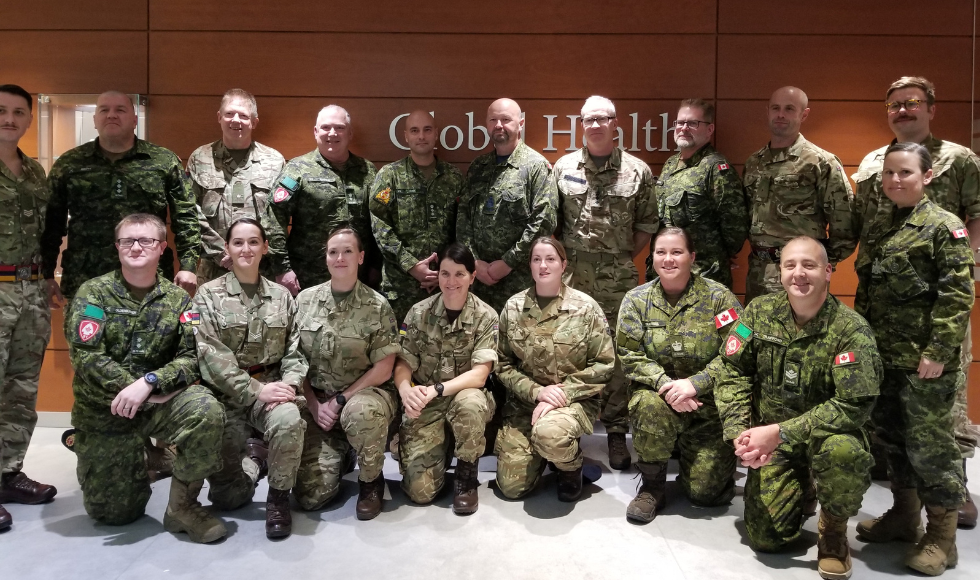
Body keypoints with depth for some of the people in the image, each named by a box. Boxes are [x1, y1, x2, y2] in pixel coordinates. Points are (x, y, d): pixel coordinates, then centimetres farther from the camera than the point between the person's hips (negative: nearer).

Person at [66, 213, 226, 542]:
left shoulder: (178, 299, 2)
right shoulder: (93, 293, -2)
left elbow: (192, 358, -8)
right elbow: (86, 357, -13)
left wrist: (148, 382, -25)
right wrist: (140, 390, -20)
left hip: (159, 399, 0)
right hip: (103, 409, 0)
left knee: (207, 411, -33)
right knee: (113, 513, 1)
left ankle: (183, 504, -12)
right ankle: (135, 464, 36)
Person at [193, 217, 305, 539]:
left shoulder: (281, 296, 9)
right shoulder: (208, 295, 1)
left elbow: (295, 349, 5)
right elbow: (211, 355, -10)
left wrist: (288, 385, -15)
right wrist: (255, 390, -18)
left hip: (271, 388, 1)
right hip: (226, 394, -1)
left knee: (289, 419, -35)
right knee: (226, 495, -5)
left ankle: (278, 496, -10)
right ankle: (249, 465, 32)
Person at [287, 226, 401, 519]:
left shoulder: (377, 306, -7)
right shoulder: (305, 300, 2)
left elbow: (383, 370, -8)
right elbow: (294, 359, 4)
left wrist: (340, 401, -14)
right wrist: (314, 404, -7)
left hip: (365, 395, -2)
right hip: (317, 402, 3)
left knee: (360, 412, -40)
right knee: (310, 496, -11)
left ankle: (371, 480, -9)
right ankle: (340, 456, 25)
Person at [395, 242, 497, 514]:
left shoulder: (486, 316, -9)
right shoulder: (419, 313, -3)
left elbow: (479, 376, -16)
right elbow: (403, 365, -4)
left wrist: (435, 390, -30)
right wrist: (406, 390, -28)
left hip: (466, 397, -1)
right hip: (424, 405, 1)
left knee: (470, 402, -38)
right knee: (420, 489, -14)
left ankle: (466, 477, -11)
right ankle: (440, 448, 21)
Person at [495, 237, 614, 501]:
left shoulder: (586, 307, -6)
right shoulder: (513, 307, 0)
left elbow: (603, 365, -7)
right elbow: (503, 364, 0)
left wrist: (562, 395, -17)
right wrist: (537, 391, -16)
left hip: (575, 400, -2)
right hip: (524, 401, 3)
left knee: (548, 433, -37)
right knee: (511, 487, -6)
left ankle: (571, 465, 0)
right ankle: (541, 453, 28)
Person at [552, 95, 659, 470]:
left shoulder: (637, 171, 5)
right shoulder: (563, 168, 8)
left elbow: (647, 224, 7)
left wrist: (625, 257, 1)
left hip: (618, 277, -1)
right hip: (571, 273, 1)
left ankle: (616, 432, 14)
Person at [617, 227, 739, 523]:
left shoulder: (719, 297, -6)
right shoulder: (636, 299, -1)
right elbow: (629, 356, -8)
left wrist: (694, 384, -25)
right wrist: (665, 384, -23)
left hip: (710, 402, -1)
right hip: (656, 391, 1)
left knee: (704, 490, -5)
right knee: (650, 407, -37)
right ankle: (652, 485, -10)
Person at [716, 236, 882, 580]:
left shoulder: (851, 329, -16)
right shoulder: (759, 312, -4)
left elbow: (854, 405, -21)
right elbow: (733, 372, -2)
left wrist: (780, 432, -26)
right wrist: (740, 432, -17)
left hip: (828, 433, -2)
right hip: (770, 439, 3)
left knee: (843, 451, -39)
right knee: (765, 538, -6)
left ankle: (834, 526, -6)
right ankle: (796, 487, 28)